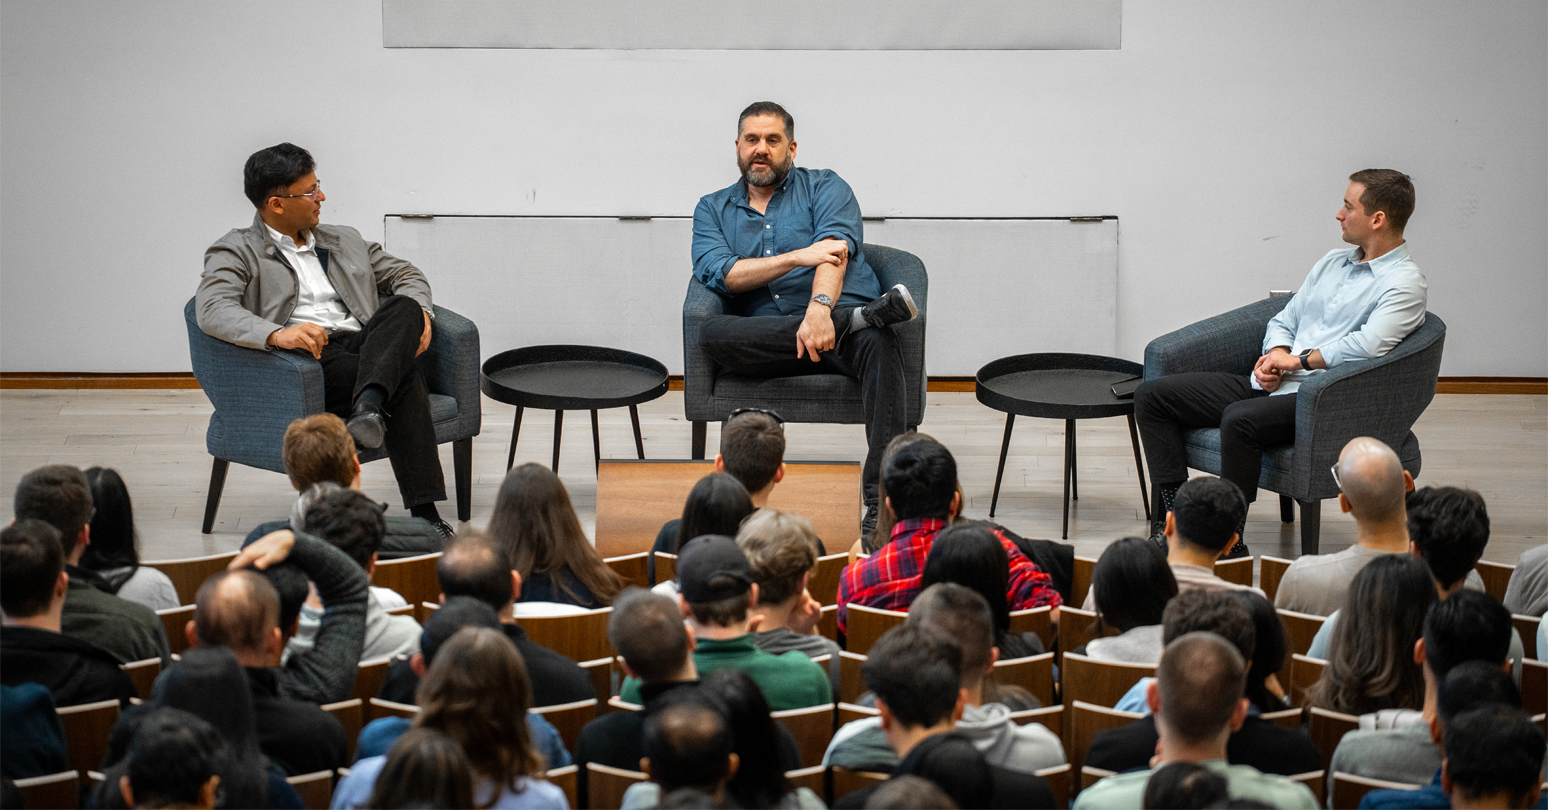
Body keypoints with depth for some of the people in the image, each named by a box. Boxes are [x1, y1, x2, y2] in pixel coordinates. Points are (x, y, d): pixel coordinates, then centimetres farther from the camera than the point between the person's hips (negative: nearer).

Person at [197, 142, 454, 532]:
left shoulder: (345, 241, 27)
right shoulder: (235, 252, 7)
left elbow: (404, 274, 32)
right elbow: (212, 310, -12)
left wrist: (418, 314, 5)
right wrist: (276, 334, -32)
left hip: (361, 347, 6)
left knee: (404, 309, -30)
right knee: (407, 382, -31)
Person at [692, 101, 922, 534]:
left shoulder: (824, 187, 13)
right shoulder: (712, 209, 20)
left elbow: (835, 250, -7)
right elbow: (720, 273, -1)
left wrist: (820, 307, -28)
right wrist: (798, 258, -13)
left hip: (835, 324, -2)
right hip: (764, 343, 2)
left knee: (878, 343, -36)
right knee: (712, 333, -31)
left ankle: (880, 495, -46)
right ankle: (864, 315, -32)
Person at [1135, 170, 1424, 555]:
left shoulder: (1404, 283, -7)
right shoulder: (1333, 262, 21)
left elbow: (1365, 346, -23)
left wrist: (1298, 360, -11)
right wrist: (1276, 354, 1)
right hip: (1272, 385, 9)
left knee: (1240, 420, -39)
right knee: (1153, 395, -1)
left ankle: (1229, 544, -29)